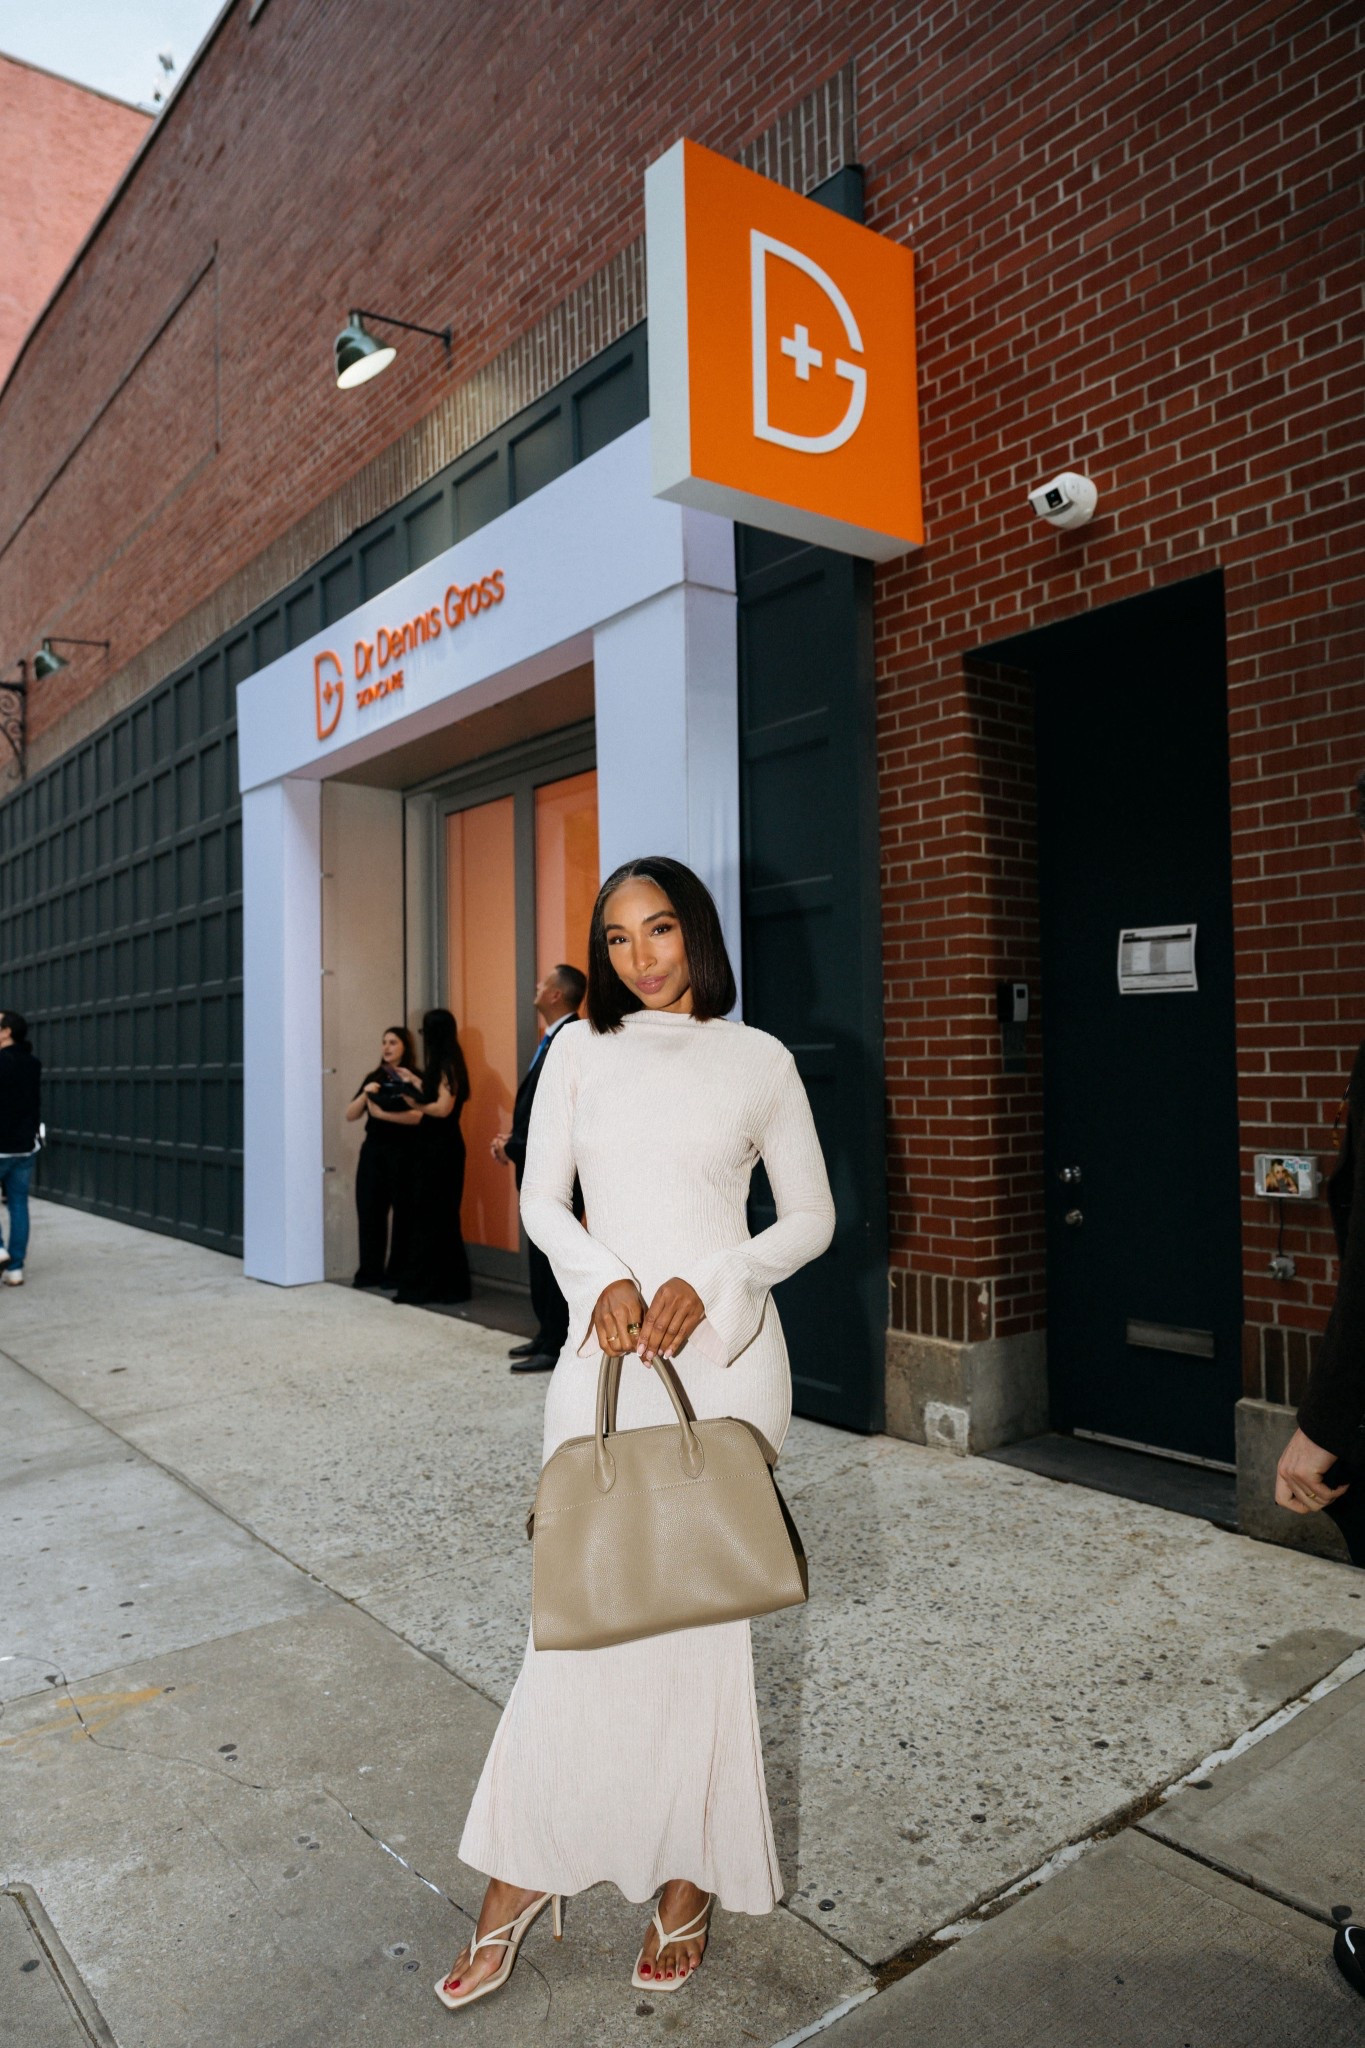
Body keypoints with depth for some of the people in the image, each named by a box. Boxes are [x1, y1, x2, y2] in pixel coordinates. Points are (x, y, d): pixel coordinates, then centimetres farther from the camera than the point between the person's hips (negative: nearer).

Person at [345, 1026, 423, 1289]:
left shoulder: (415, 1078, -2)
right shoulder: (373, 1077, 14)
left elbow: (420, 1115, -17)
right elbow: (349, 1116, 9)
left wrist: (383, 1114, -17)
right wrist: (365, 1094, -7)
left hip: (404, 1153, -5)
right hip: (373, 1151, 5)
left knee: (403, 1214, 0)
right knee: (369, 1212, 3)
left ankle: (398, 1274, 8)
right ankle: (370, 1272, 11)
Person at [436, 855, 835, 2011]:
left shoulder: (760, 1060, 2)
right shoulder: (581, 1051, 6)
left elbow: (811, 1219, 3)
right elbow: (542, 1198, 6)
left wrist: (705, 1284, -11)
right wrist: (603, 1279, -12)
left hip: (725, 1354, -1)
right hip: (604, 1352, 1)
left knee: (706, 1611, 7)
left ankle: (691, 1880, 27)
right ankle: (523, 1873, 23)